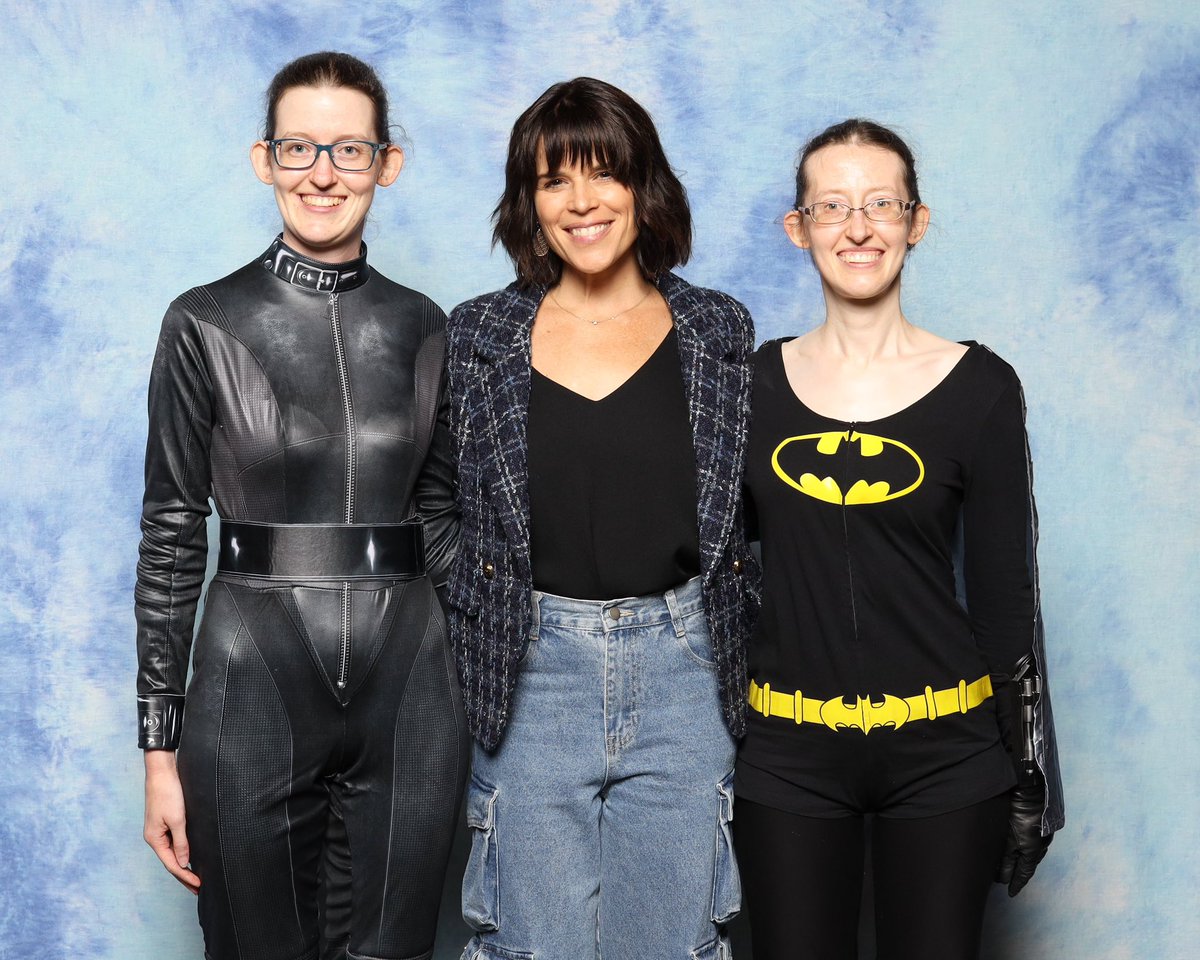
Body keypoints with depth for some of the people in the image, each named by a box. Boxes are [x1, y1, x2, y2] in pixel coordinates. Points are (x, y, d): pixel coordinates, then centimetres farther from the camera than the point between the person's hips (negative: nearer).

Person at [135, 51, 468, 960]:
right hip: (254, 689, -2)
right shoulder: (207, 325, -4)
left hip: (409, 695, 3)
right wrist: (160, 744, -5)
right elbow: (170, 539, -3)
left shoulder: (423, 328, 6)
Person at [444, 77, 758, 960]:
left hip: (681, 667, 0)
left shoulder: (718, 332, 4)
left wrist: (755, 666, 4)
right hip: (531, 675, 0)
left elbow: (751, 512, 9)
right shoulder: (480, 335, 3)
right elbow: (442, 511, 7)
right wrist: (454, 673, 3)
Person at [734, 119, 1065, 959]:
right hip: (786, 751, 1)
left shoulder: (980, 387, -3)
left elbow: (1005, 593, 0)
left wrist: (1029, 768, 0)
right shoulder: (754, 381, 2)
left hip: (944, 752, -1)